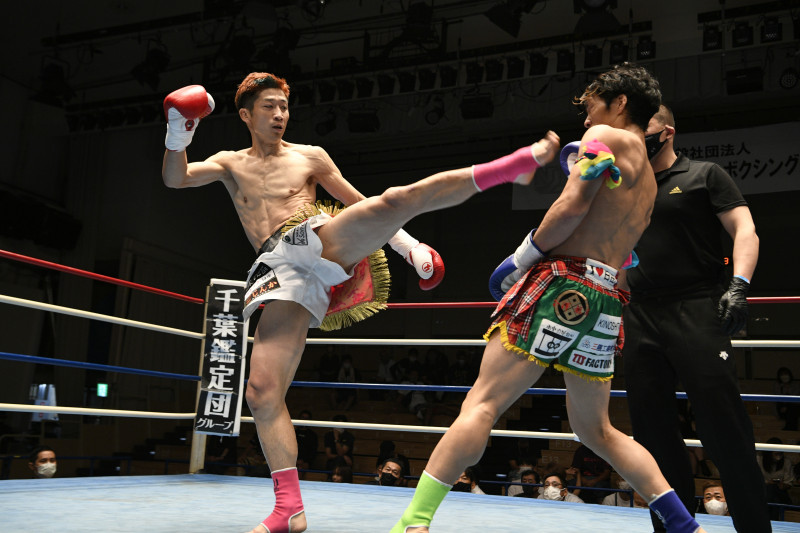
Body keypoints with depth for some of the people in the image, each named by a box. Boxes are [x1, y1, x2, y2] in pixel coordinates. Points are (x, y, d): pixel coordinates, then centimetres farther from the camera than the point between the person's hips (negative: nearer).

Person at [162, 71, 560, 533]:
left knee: (396, 200, -28)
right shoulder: (230, 164, 22)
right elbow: (176, 179, 7)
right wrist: (179, 136, -12)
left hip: (322, 242, -1)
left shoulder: (310, 157, 18)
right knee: (263, 391, -11)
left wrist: (407, 244, 14)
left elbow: (360, 204, 20)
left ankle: (518, 164, -25)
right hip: (282, 273, 1)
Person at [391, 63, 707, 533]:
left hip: (564, 283, -8)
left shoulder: (605, 135, 4)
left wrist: (520, 259, -4)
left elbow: (572, 207, -11)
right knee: (596, 429, 20)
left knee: (482, 404, -13)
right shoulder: (648, 179, 27)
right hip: (607, 299, 8)